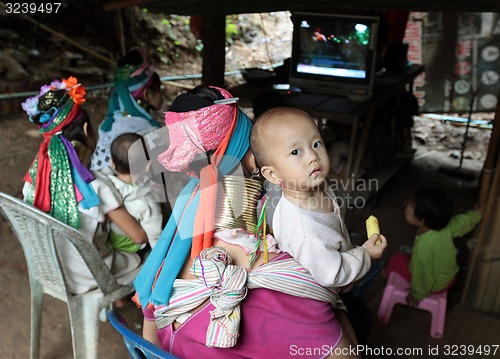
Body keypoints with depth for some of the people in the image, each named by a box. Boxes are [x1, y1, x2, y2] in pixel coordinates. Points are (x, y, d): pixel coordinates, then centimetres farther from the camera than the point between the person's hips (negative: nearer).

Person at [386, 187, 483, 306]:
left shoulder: (423, 245, -41)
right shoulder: (448, 225, -22)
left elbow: (422, 274, -29)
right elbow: (466, 220, -2)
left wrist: (417, 295, -10)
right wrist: (478, 212, 22)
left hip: (435, 286, -6)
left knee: (396, 260, 9)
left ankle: (389, 274, 38)